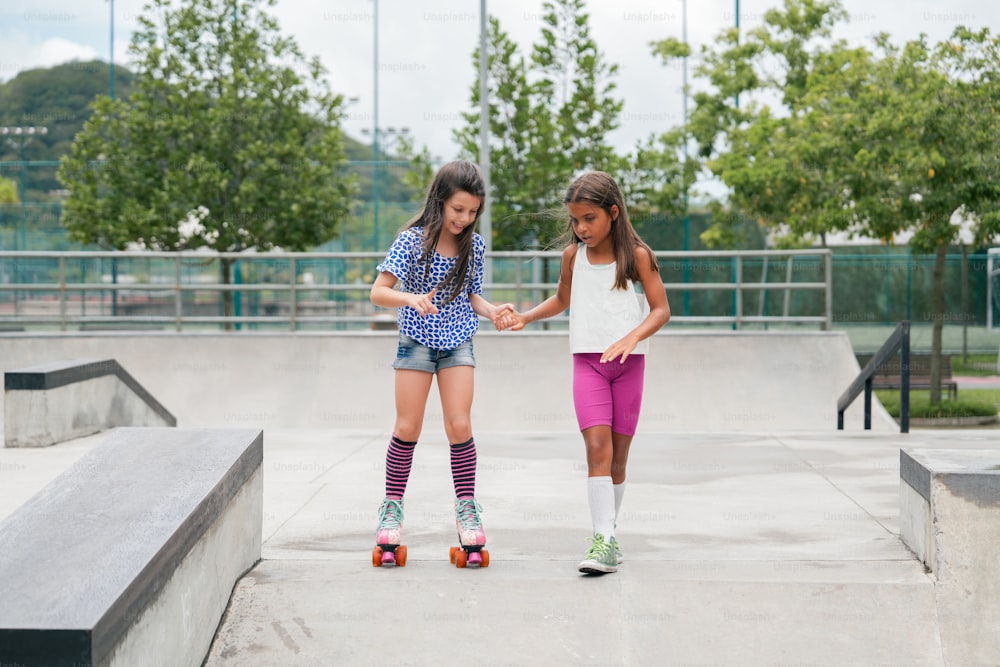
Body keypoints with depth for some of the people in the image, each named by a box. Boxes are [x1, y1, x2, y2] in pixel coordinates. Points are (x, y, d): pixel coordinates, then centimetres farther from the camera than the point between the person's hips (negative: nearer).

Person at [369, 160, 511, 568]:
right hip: (416, 342, -2)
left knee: (459, 426, -6)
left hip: (457, 342, 2)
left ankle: (466, 508, 6)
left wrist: (491, 311, -12)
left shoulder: (474, 246, -3)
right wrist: (412, 300, -37)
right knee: (407, 429, 0)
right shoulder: (412, 240, -14)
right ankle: (392, 508, 13)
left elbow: (471, 295, 9)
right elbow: (379, 292, -18)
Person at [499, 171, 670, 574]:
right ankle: (603, 541, -19)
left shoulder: (636, 255, -4)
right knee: (597, 446, -15)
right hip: (587, 360, 1)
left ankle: (608, 534, 18)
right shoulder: (573, 255, 5)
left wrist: (632, 337, -21)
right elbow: (562, 299, 23)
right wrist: (525, 317, 8)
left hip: (628, 361, -1)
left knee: (618, 453, 5)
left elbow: (661, 309, -5)